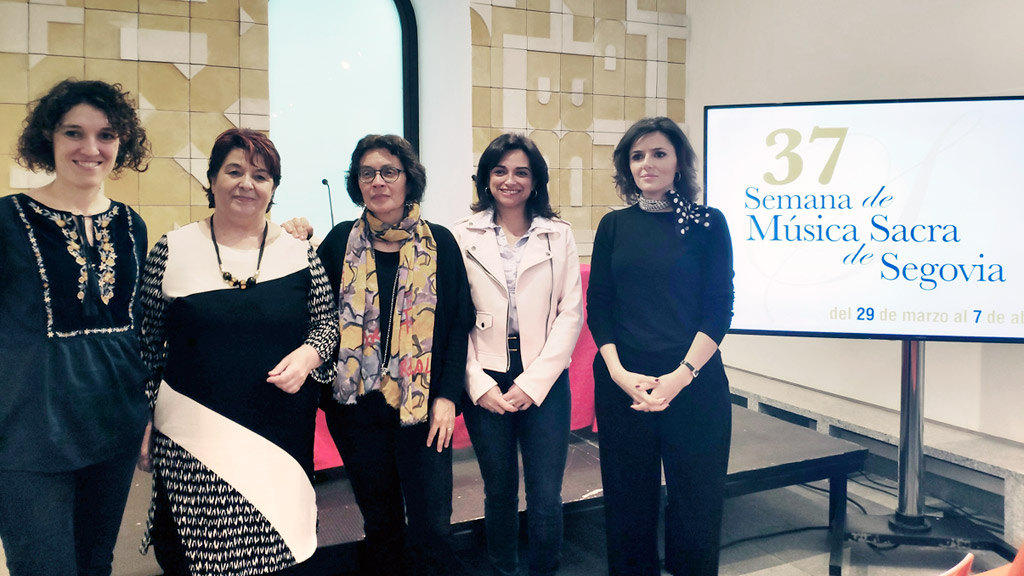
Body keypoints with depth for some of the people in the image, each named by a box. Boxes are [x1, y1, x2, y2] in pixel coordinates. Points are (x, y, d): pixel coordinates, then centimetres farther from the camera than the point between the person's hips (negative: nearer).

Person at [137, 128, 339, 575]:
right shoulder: (172, 250, 2)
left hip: (281, 436, 1)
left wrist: (308, 355, -10)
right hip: (193, 437, -1)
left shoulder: (299, 253, 4)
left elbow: (326, 323, 11)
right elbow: (148, 344, 7)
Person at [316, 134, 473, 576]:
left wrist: (446, 396, -6)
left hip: (422, 406, -1)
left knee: (431, 527, 1)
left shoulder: (439, 243, 1)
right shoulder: (340, 242, 5)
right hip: (357, 405, 2)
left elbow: (458, 323, -1)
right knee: (380, 522, 14)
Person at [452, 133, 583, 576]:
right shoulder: (463, 236, 3)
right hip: (485, 382, 0)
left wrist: (533, 382, -8)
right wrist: (480, 385, -8)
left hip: (544, 381, 0)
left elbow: (571, 314, 0)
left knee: (545, 498, -2)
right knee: (499, 493, 12)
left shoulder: (558, 236, 4)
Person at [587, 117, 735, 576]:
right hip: (621, 382, 2)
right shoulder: (615, 225, 7)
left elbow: (719, 309, -3)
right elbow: (597, 306, 5)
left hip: (693, 382, -1)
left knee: (696, 500, 7)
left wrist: (681, 375, -13)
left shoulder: (707, 223, 1)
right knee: (629, 500, 11)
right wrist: (619, 372, -9)